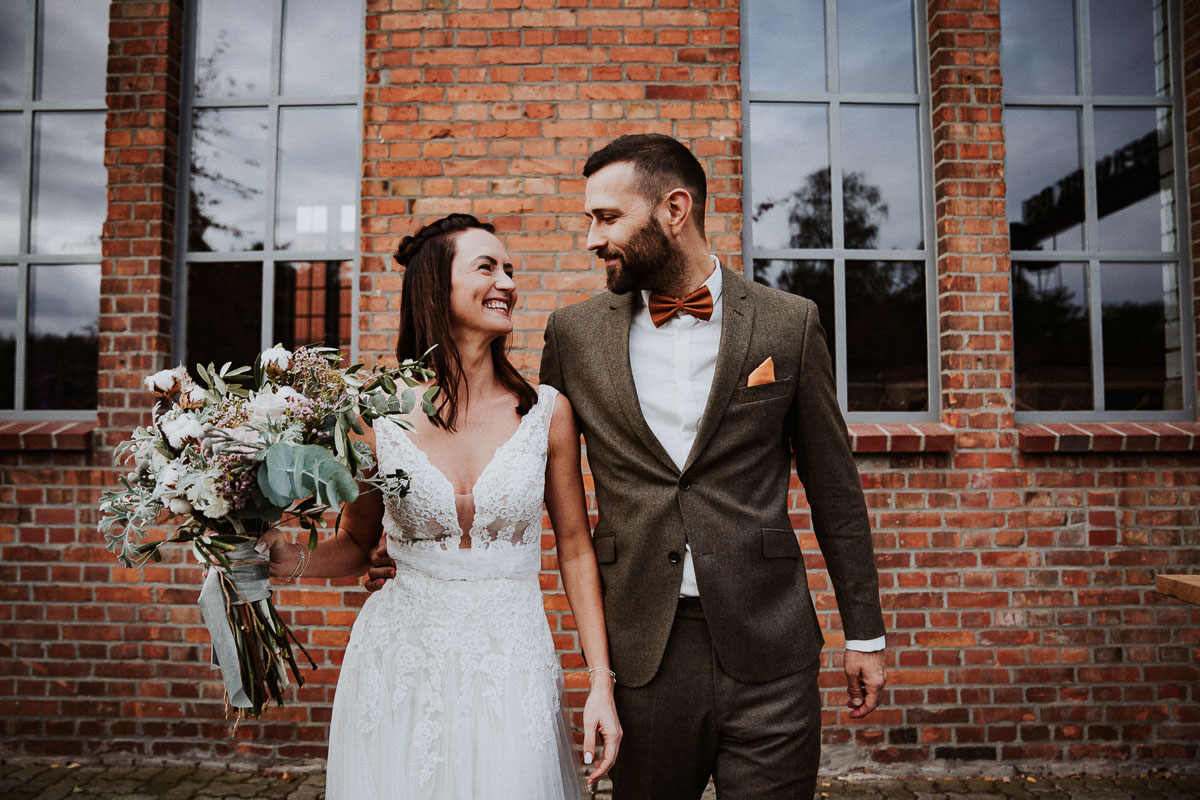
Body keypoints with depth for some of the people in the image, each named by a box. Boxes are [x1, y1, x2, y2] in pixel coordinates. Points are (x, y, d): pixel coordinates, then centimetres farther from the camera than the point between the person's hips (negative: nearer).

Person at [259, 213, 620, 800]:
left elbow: (574, 549, 1)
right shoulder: (379, 415, -6)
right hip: (398, 668, 0)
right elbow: (357, 544, 8)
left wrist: (601, 684, -1)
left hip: (510, 666, 0)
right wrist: (288, 558, -13)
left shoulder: (546, 412, -4)